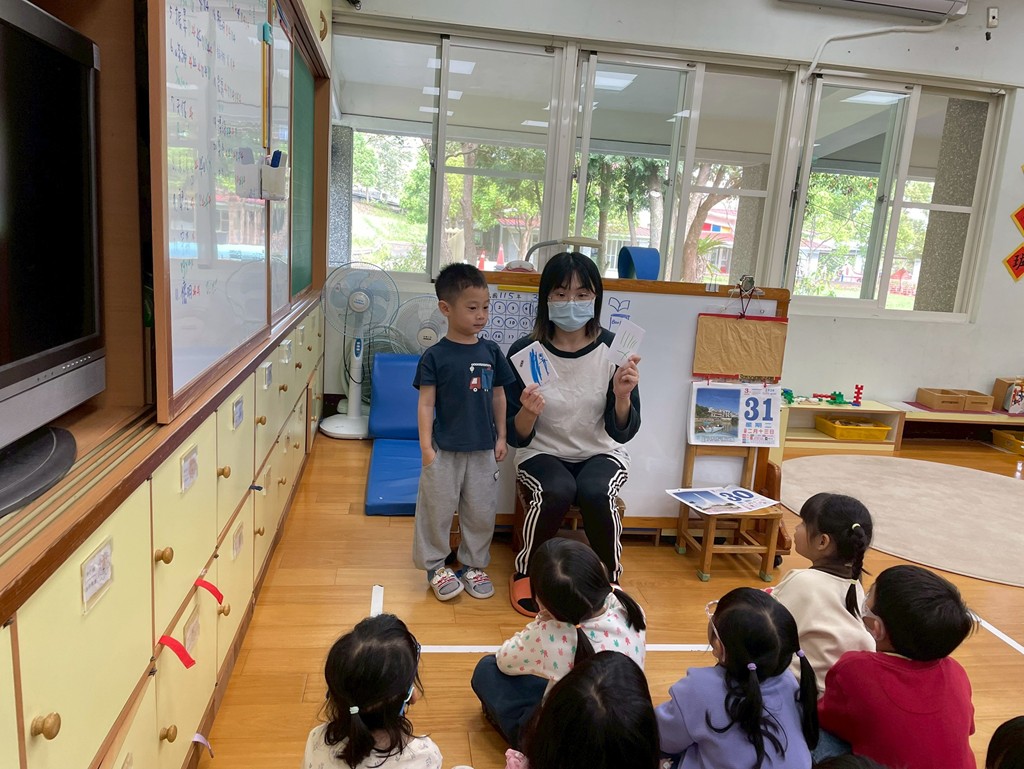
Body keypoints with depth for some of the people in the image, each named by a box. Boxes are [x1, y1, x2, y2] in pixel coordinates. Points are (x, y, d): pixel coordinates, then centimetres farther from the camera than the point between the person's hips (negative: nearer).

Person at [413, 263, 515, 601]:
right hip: (445, 450, -3)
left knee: (482, 511, 12)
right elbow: (426, 403, -8)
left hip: (483, 449, 4)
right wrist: (426, 447, -10)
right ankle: (436, 566, 26)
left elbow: (498, 396, 9)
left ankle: (473, 565, 30)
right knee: (438, 509, 8)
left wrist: (501, 437, 8)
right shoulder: (434, 356, -9)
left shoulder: (491, 351, 1)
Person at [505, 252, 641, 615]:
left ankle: (609, 579, -2)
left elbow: (622, 432, -11)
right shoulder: (525, 351, -12)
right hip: (543, 453, 0)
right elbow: (517, 437, -9)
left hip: (602, 452, 1)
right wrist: (528, 412, -31)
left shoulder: (614, 350, -11)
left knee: (595, 493, -31)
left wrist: (622, 396, -30)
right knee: (557, 491, -31)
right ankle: (525, 572, -3)